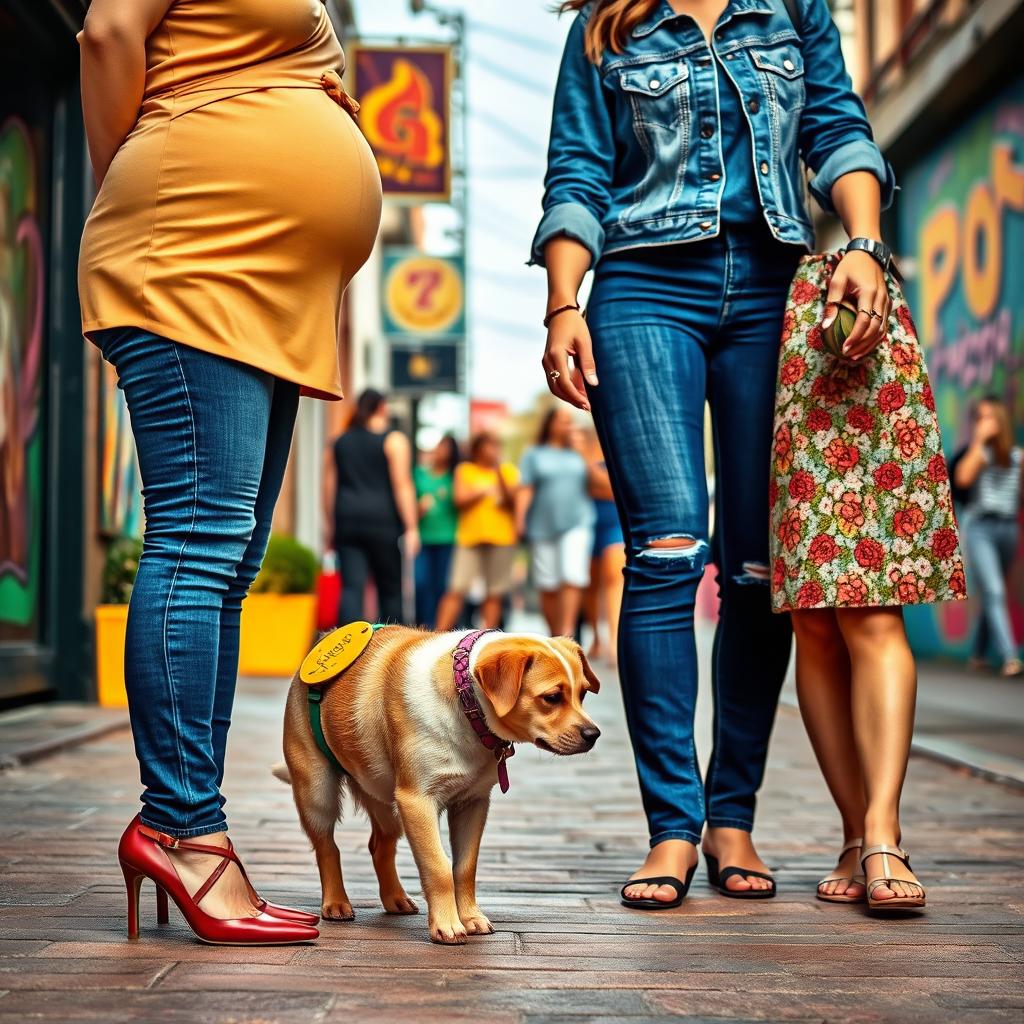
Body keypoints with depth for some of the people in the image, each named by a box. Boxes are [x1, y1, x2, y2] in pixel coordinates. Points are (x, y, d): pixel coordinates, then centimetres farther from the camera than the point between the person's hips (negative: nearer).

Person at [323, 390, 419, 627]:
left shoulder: (339, 443, 15)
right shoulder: (393, 440, 1)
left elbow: (329, 488, 13)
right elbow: (402, 486, -8)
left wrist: (331, 527, 20)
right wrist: (411, 528, -10)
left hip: (346, 521, 3)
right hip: (382, 522, -3)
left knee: (351, 587, -4)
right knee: (390, 589, 7)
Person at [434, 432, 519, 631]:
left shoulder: (508, 471, 12)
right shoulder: (464, 470, 11)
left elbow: (512, 501, 0)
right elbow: (460, 499, 1)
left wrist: (499, 473, -9)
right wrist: (483, 491, -6)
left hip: (502, 538, 1)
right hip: (470, 537, -1)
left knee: (495, 593, -1)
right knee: (457, 589, -8)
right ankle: (439, 636, -9)